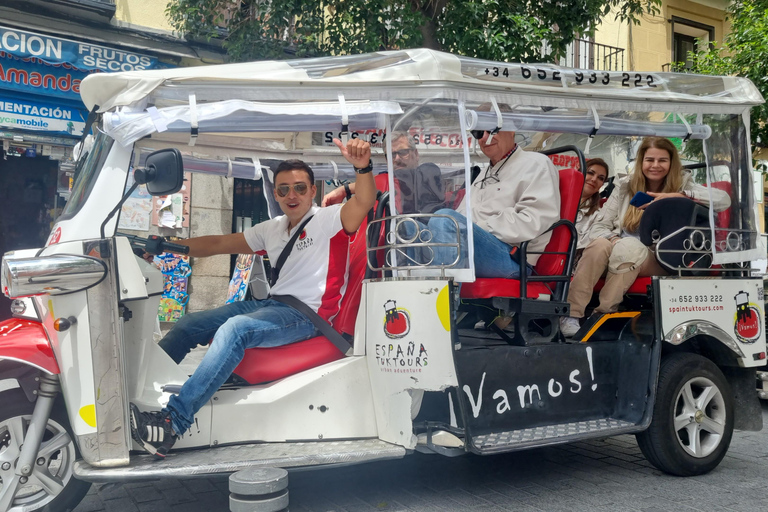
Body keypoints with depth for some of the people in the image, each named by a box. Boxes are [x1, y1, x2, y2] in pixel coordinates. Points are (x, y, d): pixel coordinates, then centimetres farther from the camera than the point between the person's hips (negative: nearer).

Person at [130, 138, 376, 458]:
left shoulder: (328, 220, -2)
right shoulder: (272, 230, 19)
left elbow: (363, 202, -22)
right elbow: (219, 244, 22)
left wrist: (363, 167, -42)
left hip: (308, 314, -8)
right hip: (272, 304, 8)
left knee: (234, 329, -33)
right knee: (189, 324, 1)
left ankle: (172, 422, -36)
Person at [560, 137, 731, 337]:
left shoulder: (682, 185, 6)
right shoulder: (626, 185, 10)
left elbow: (724, 200, -12)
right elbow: (599, 227, 5)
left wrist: (682, 195, -23)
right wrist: (614, 239, -18)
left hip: (657, 260, -2)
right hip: (617, 256, 2)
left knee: (630, 246, -35)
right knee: (600, 245, -33)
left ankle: (603, 314, -28)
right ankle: (572, 314, -33)